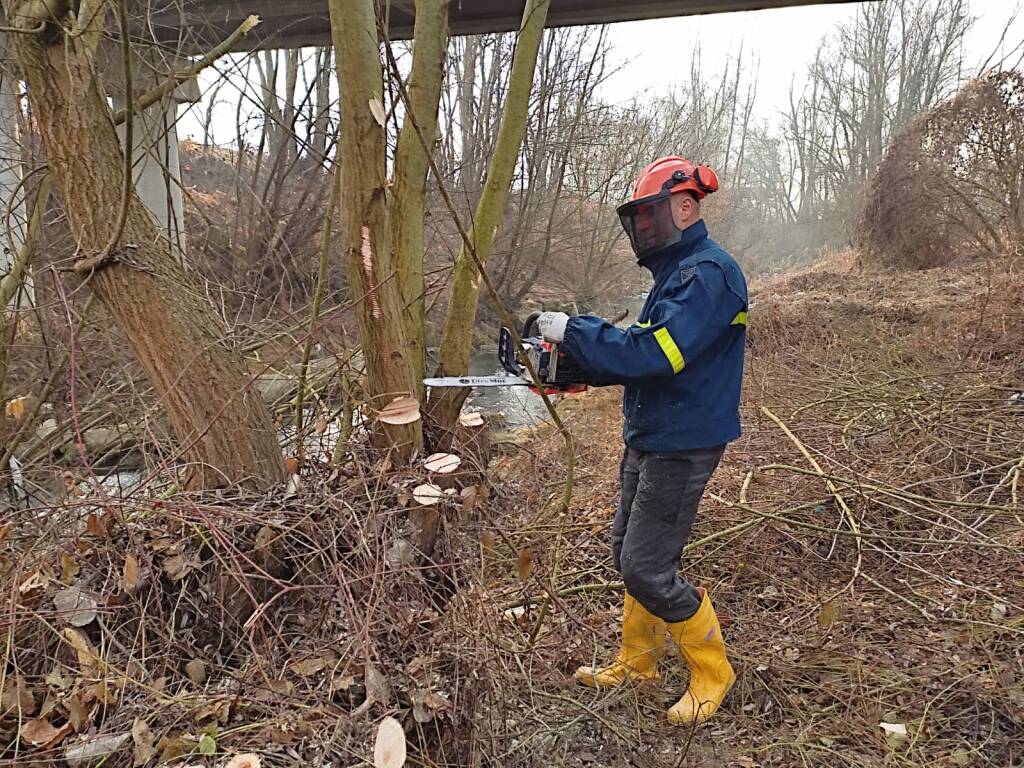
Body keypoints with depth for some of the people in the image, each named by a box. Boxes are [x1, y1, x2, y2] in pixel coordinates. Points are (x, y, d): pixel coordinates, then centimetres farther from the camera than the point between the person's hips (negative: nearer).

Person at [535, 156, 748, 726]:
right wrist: (572, 363, 3)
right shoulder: (677, 273, 15)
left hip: (682, 447, -10)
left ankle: (712, 671, 17)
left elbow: (655, 353, -30)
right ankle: (637, 662, 33)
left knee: (648, 569, -4)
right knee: (629, 551, 17)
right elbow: (641, 352, 14)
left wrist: (574, 329, -23)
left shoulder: (709, 273, -19)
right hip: (649, 439, 10)